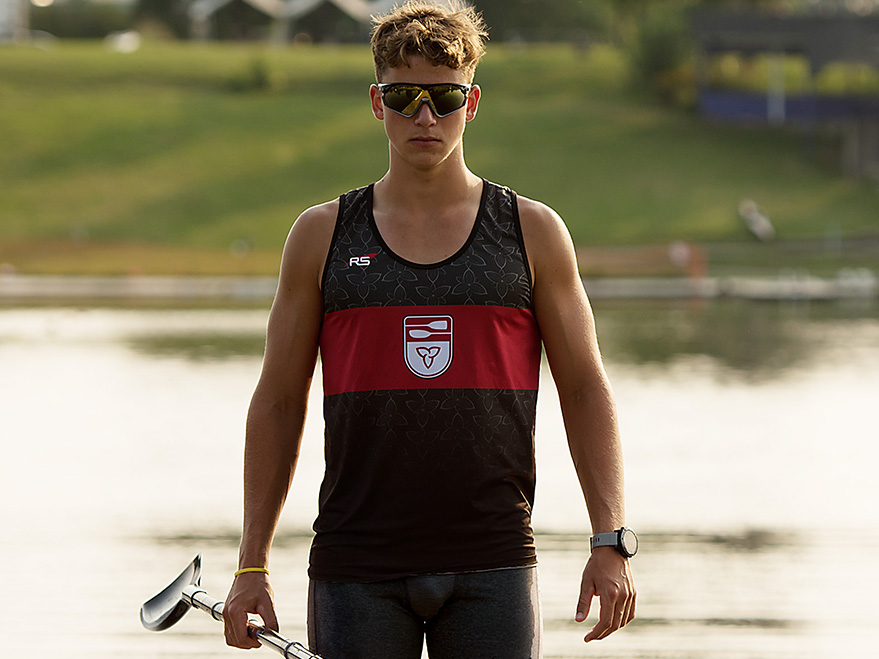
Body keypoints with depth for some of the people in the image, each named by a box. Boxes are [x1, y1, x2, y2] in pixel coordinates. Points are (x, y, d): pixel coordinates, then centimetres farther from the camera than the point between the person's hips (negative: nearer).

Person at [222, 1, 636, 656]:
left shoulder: (534, 233, 7)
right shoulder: (322, 236, 7)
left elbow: (586, 392, 7)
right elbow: (278, 403, 10)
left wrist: (611, 542, -3)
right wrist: (253, 565, 4)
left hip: (492, 572, 0)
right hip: (358, 569, 0)